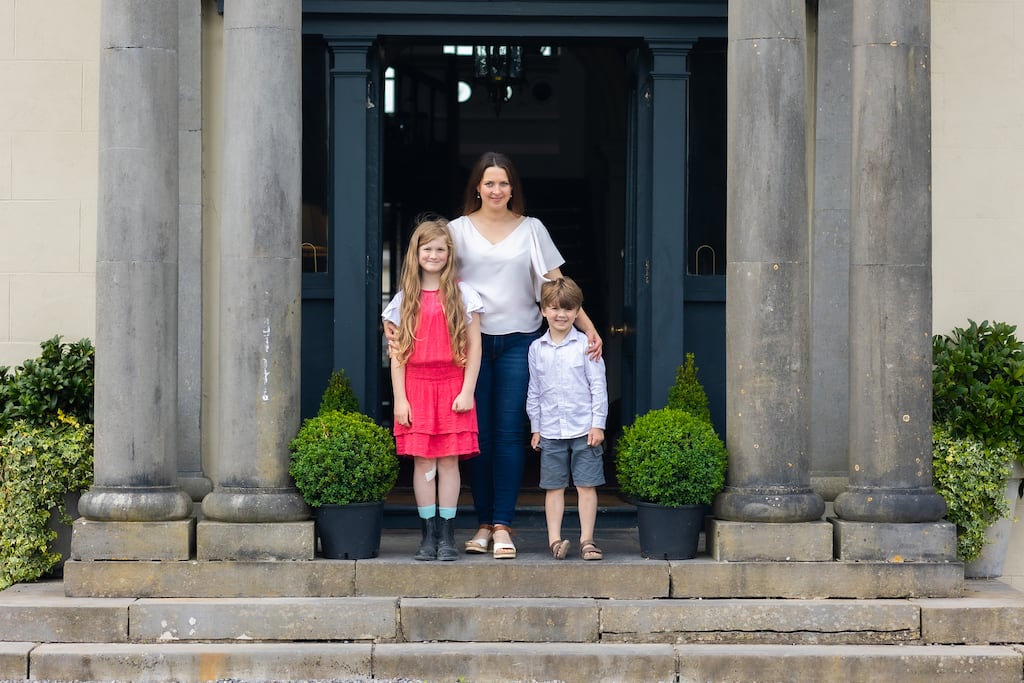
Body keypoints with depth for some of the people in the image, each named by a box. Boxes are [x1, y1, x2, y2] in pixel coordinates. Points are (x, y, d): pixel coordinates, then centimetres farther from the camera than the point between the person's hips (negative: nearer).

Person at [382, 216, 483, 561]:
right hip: (416, 387, 1)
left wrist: (468, 391, -5)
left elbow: (474, 346, 3)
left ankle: (447, 536, 5)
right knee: (423, 462, 1)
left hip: (452, 385, -1)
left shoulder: (462, 294, 4)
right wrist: (399, 399, 0)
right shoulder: (405, 299, 8)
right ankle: (428, 535, 6)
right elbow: (396, 353, 7)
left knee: (449, 461, -1)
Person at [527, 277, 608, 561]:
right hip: (550, 431, 2)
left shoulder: (585, 345, -2)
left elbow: (598, 386, -1)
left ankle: (587, 540, 7)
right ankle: (555, 539, 9)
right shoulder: (537, 349, 6)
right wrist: (535, 427, 10)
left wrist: (598, 424, -6)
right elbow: (534, 391, 12)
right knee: (554, 486, 5)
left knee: (586, 485, 1)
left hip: (584, 429, -2)